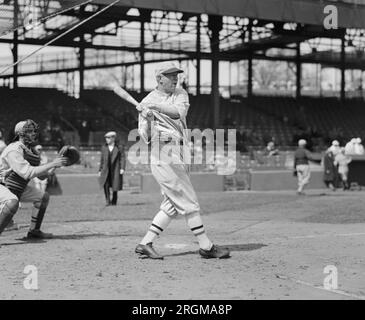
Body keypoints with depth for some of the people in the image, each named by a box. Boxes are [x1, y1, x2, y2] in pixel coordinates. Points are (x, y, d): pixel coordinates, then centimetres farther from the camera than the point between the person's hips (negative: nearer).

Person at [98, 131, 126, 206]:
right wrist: (100, 170, 13)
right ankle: (108, 201, -15)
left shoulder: (119, 147, 3)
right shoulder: (104, 148, 12)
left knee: (115, 186, 2)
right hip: (106, 170, 2)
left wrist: (122, 168, -12)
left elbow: (122, 158, -1)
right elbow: (102, 160, 16)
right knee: (105, 185, -19)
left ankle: (114, 202, 19)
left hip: (115, 170, -2)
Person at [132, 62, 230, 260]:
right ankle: (206, 246, 0)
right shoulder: (148, 101, 1)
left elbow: (179, 112, -11)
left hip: (179, 154, 6)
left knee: (172, 206, 8)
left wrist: (156, 106, -24)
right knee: (189, 203, -6)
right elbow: (143, 133, -4)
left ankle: (145, 244, 14)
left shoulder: (180, 94, 12)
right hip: (163, 154, -6)